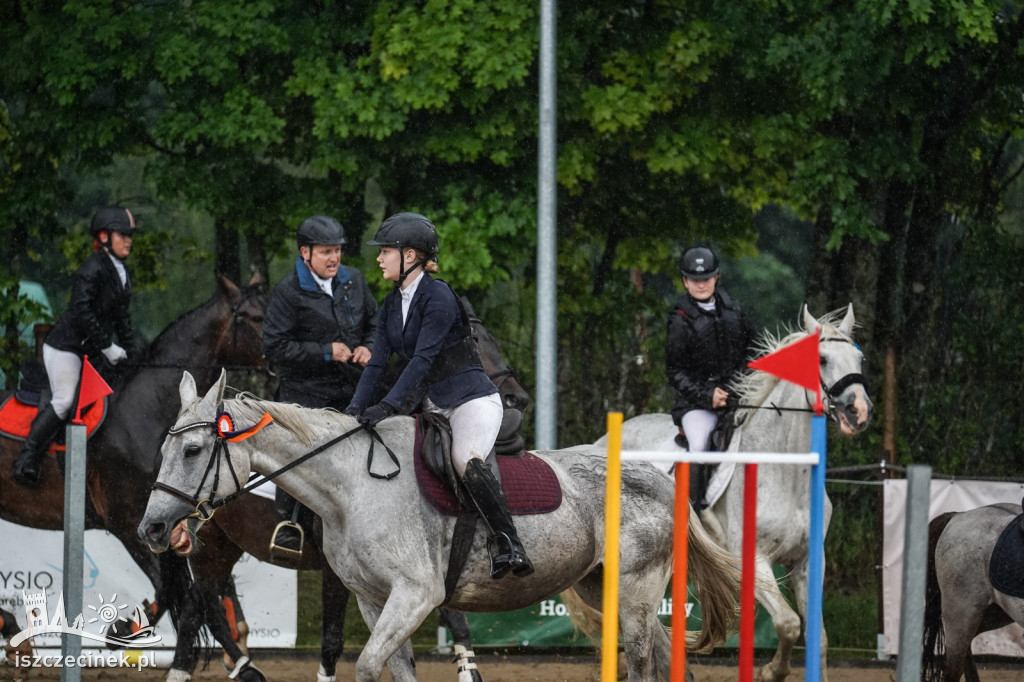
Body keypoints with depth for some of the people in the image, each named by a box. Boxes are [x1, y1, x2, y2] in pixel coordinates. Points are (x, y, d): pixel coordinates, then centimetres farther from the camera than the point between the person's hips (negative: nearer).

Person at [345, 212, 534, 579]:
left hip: (472, 398, -10)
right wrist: (355, 408, -9)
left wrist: (388, 406, -30)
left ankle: (508, 545, -35)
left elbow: (423, 358, -23)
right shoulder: (391, 305, 11)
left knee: (466, 460, -33)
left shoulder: (438, 297, -16)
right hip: (434, 404, 10)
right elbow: (378, 362, 6)